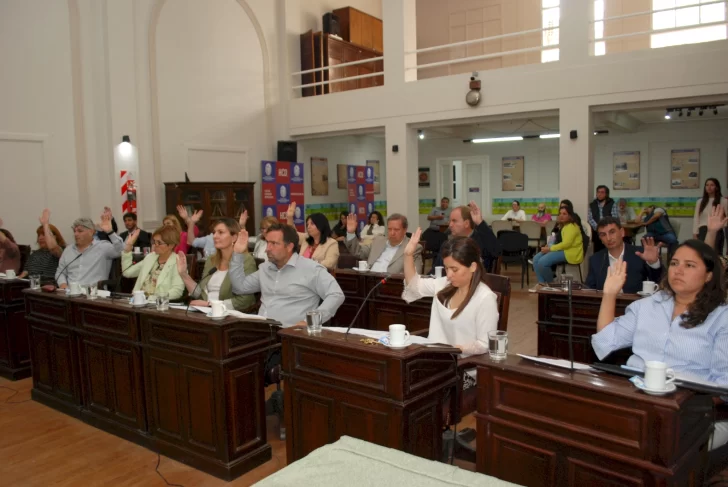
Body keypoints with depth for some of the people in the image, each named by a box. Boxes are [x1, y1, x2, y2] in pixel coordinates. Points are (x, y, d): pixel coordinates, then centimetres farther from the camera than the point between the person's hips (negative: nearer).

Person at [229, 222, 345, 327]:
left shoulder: (311, 269, -3)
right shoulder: (265, 268, 20)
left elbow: (336, 295, -10)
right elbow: (240, 287, 24)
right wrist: (238, 254, 17)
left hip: (288, 332, -5)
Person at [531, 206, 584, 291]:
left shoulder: (572, 227, -15)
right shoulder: (564, 226, 18)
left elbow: (566, 244, -24)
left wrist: (550, 249, -20)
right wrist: (548, 246, 0)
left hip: (571, 253, -11)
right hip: (563, 250, 11)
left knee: (542, 262, -26)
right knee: (536, 258, -3)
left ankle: (550, 284, -4)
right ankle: (541, 283, -5)